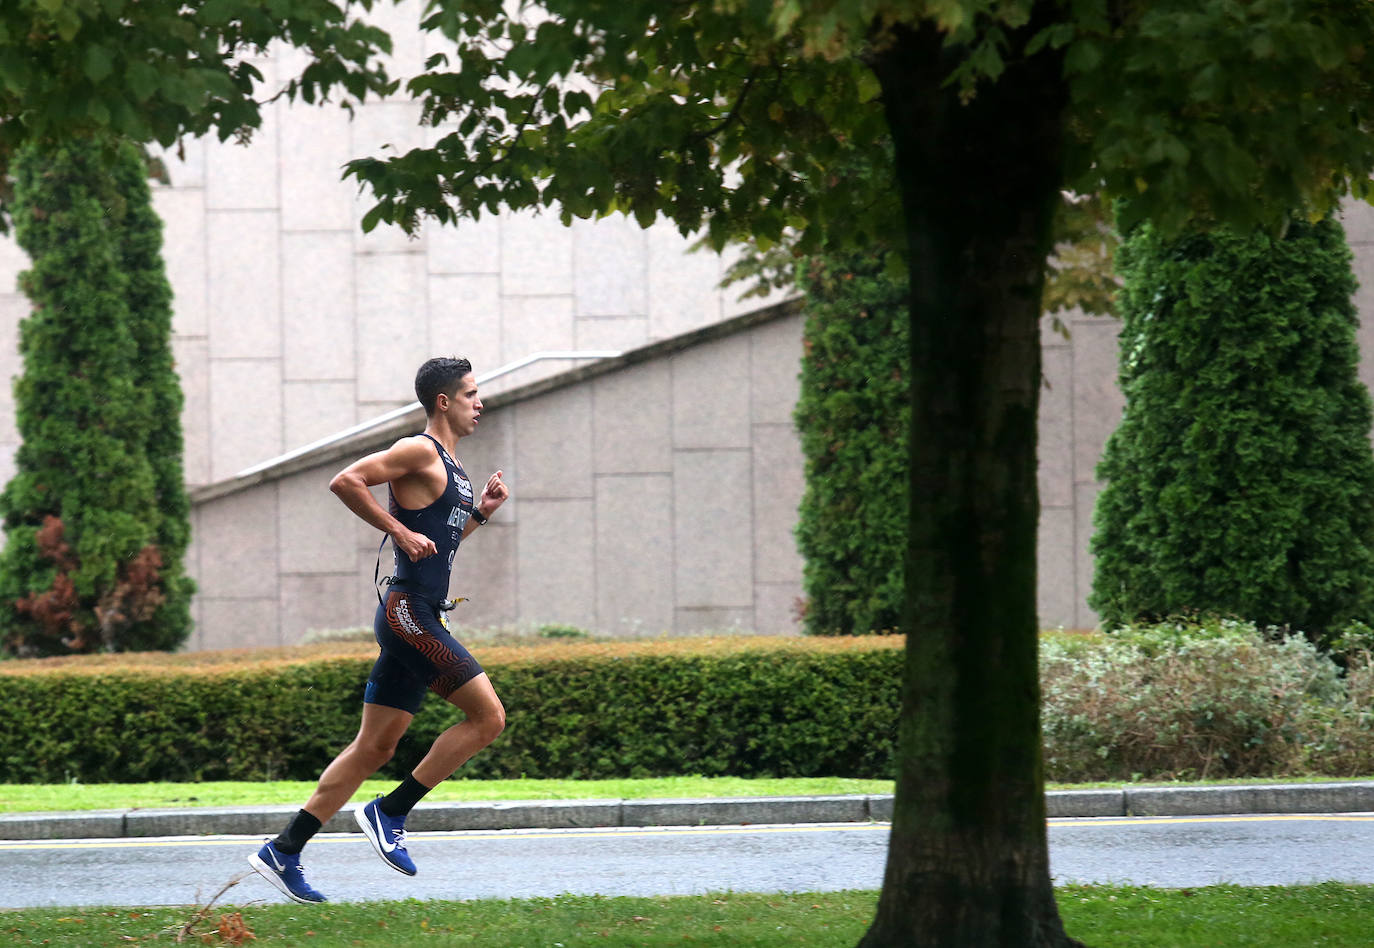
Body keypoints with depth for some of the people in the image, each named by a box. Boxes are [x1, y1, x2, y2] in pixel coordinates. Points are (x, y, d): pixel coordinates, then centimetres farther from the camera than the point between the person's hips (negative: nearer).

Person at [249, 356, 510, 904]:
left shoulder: (449, 466, 20)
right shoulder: (420, 453, -9)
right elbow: (346, 481, -19)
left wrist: (480, 512, 16)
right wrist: (401, 530, -18)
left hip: (417, 619, 10)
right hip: (409, 612, -10)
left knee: (374, 747, 9)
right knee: (487, 716, -11)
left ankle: (283, 853, 9)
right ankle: (390, 812, -5)